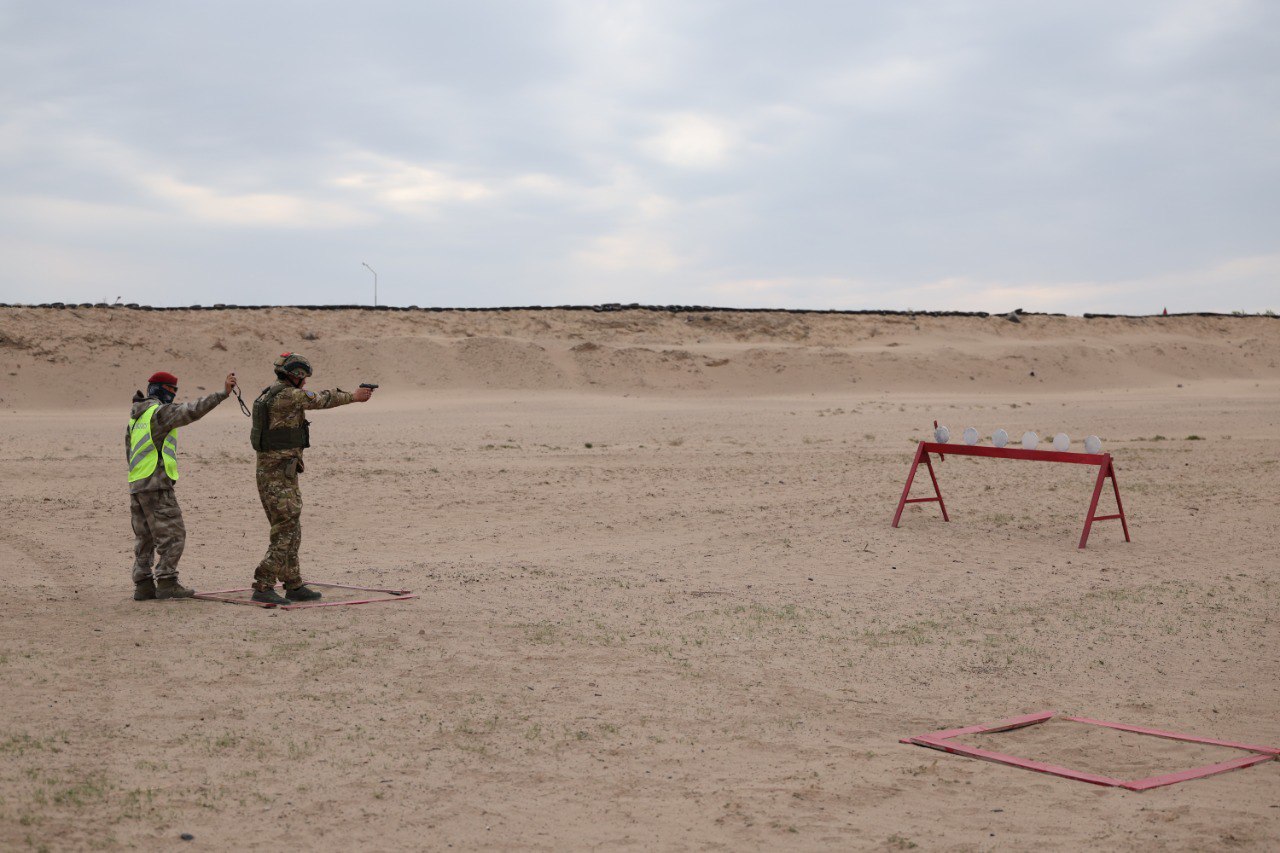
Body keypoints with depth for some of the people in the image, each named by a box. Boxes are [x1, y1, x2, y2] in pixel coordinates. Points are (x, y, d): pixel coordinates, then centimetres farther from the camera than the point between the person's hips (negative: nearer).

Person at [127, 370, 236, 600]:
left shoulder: (135, 417, 19)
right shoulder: (161, 411, -9)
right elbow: (193, 410, -22)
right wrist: (223, 393, -24)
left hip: (136, 486, 9)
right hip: (157, 485, -9)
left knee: (144, 538, 11)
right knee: (172, 534, -5)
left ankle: (143, 585, 11)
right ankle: (166, 582, -7)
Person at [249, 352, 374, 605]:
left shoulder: (272, 395, 15)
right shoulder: (287, 395, -14)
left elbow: (316, 399, 21)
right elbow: (321, 399, -6)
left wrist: (352, 393, 19)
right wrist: (353, 396, 7)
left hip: (279, 474, 10)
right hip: (278, 476, -10)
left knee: (291, 531, 14)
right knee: (286, 531, -9)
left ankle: (294, 586, 20)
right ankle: (263, 587, -9)